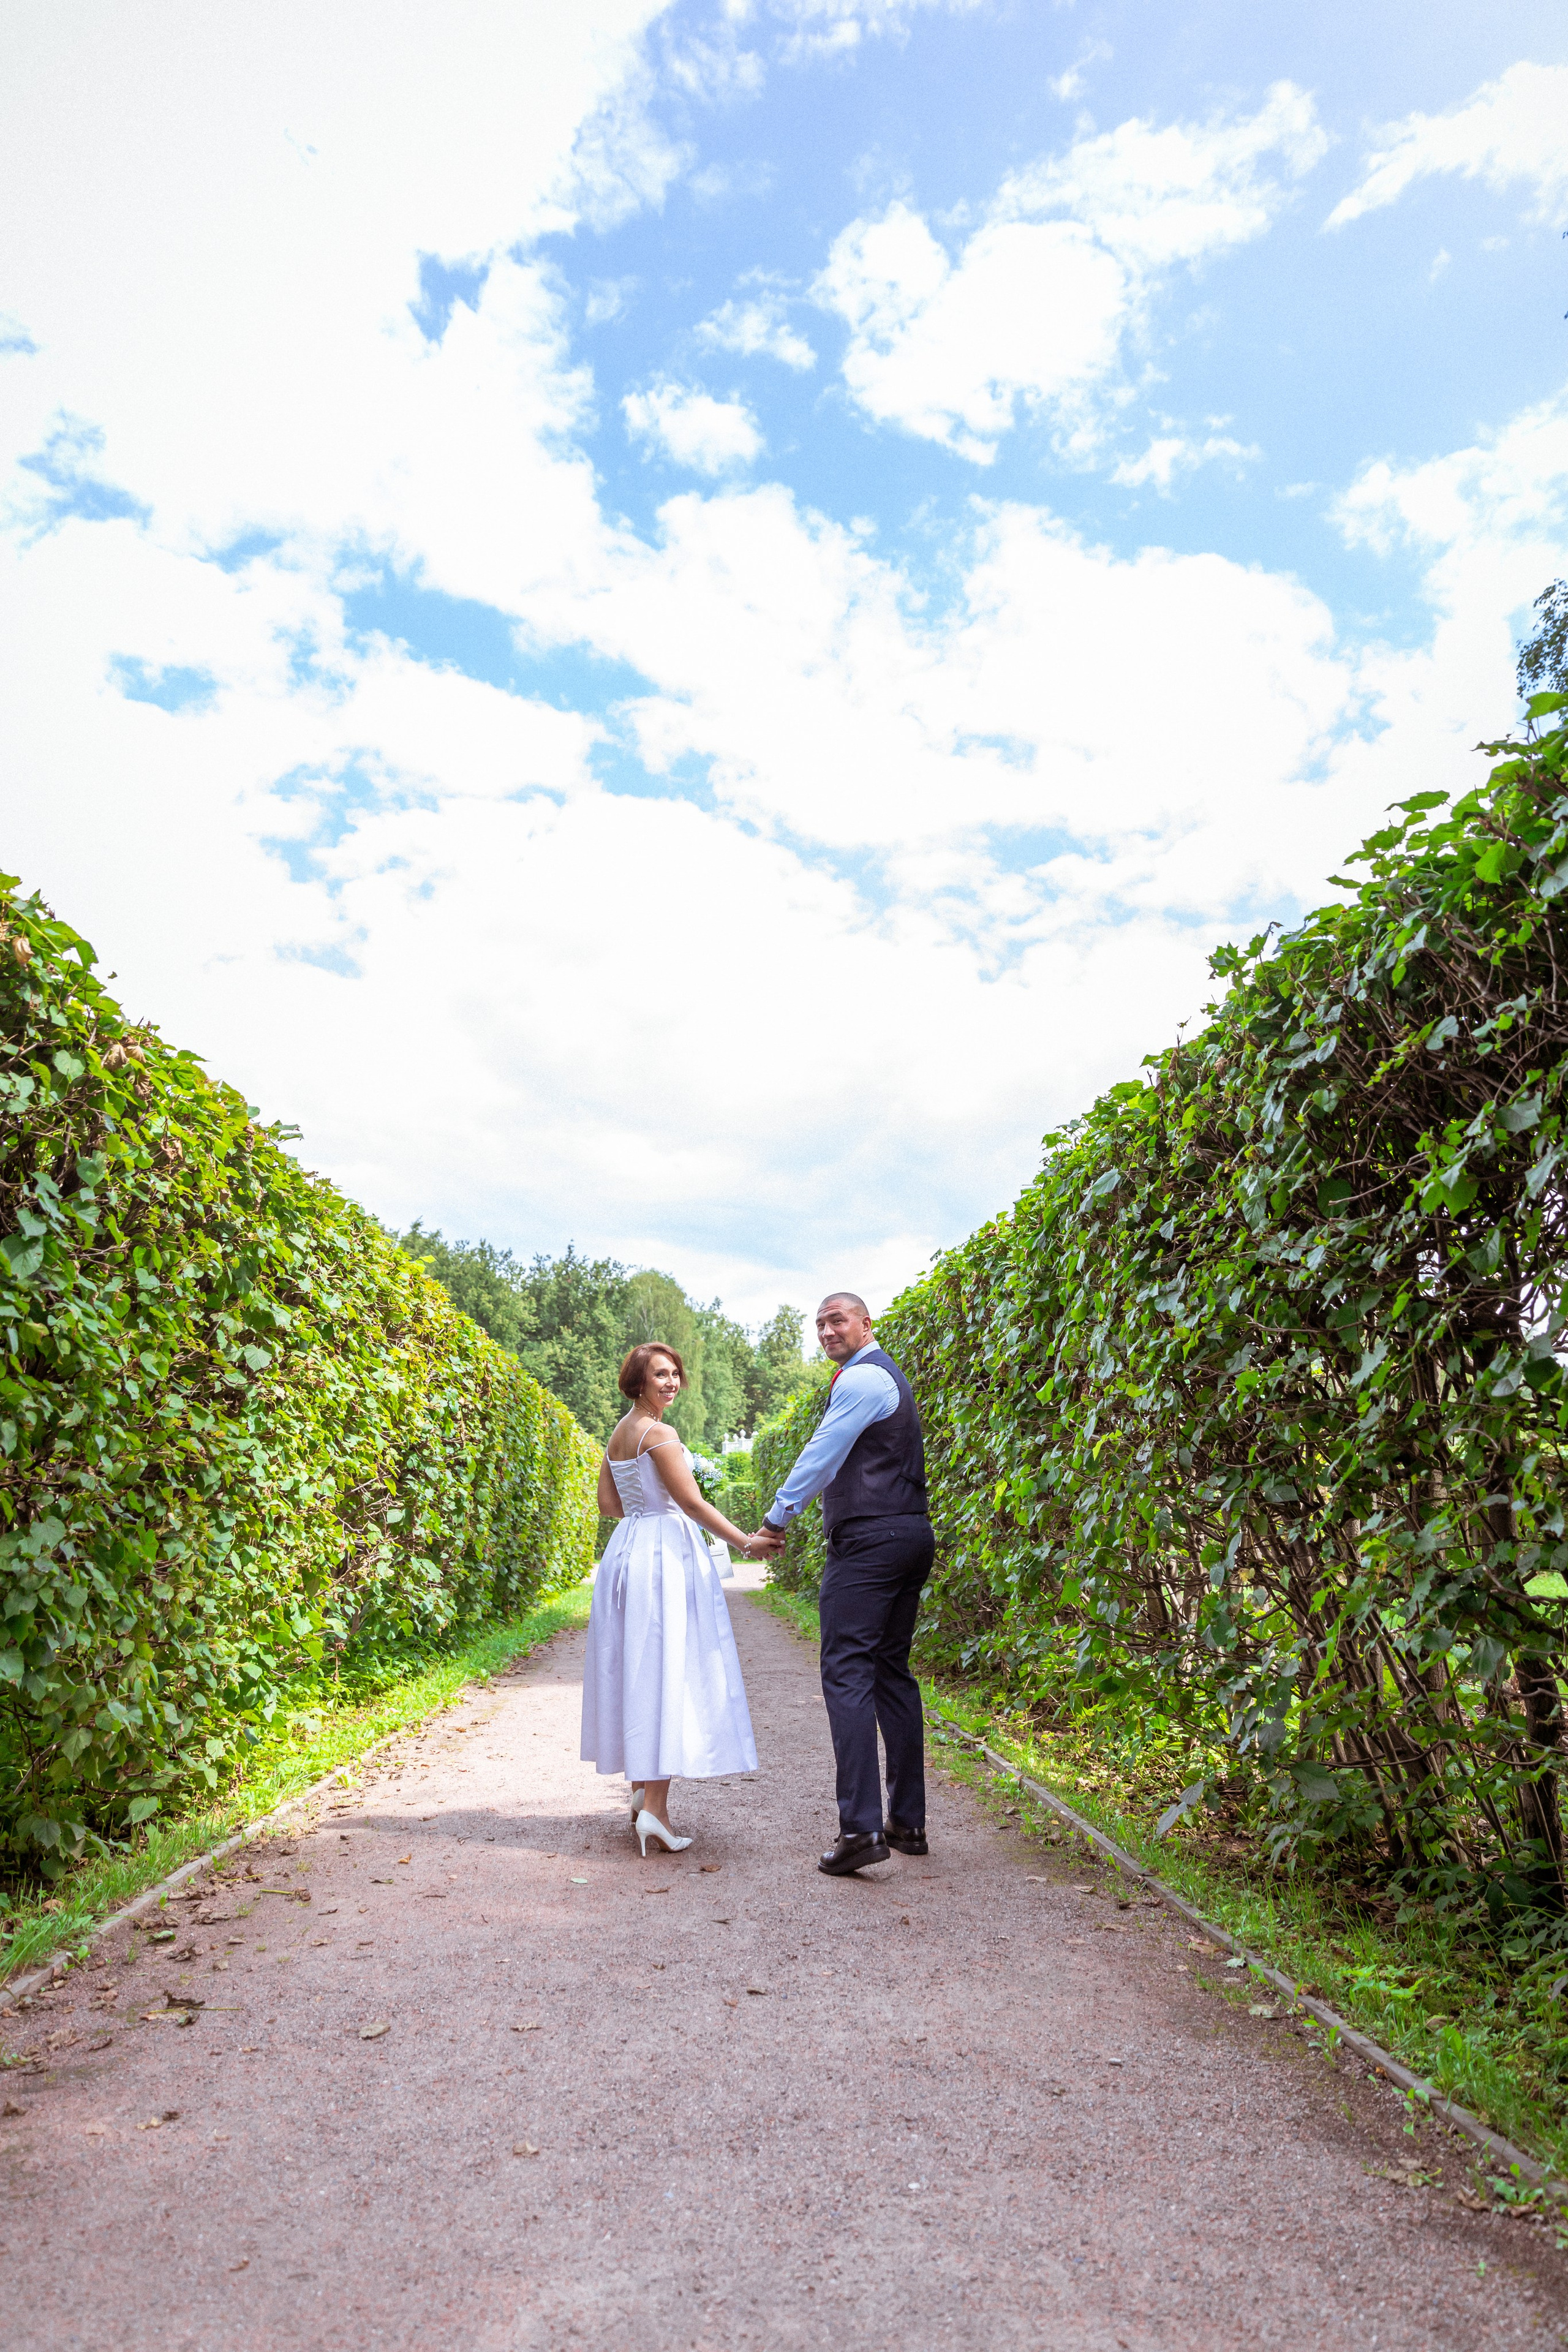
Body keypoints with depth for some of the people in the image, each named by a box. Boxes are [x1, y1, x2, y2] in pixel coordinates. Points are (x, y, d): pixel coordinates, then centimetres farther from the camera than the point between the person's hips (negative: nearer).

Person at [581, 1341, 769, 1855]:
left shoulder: (618, 1434, 13)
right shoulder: (658, 1434, -13)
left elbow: (608, 1503, 18)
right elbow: (693, 1503, -14)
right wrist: (745, 1543, -9)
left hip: (628, 1552, 9)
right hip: (666, 1557, -9)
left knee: (638, 1670, 14)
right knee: (668, 1672, -8)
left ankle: (640, 1789, 23)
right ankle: (655, 1807, -10)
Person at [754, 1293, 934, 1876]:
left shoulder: (861, 1379, -10)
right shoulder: (886, 1375, 22)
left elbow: (821, 1456, -11)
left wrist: (777, 1518, -3)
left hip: (868, 1541, -10)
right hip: (911, 1534, 10)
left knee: (847, 1671, -11)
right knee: (892, 1671, 13)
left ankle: (861, 1827, -16)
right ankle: (908, 1822, 18)